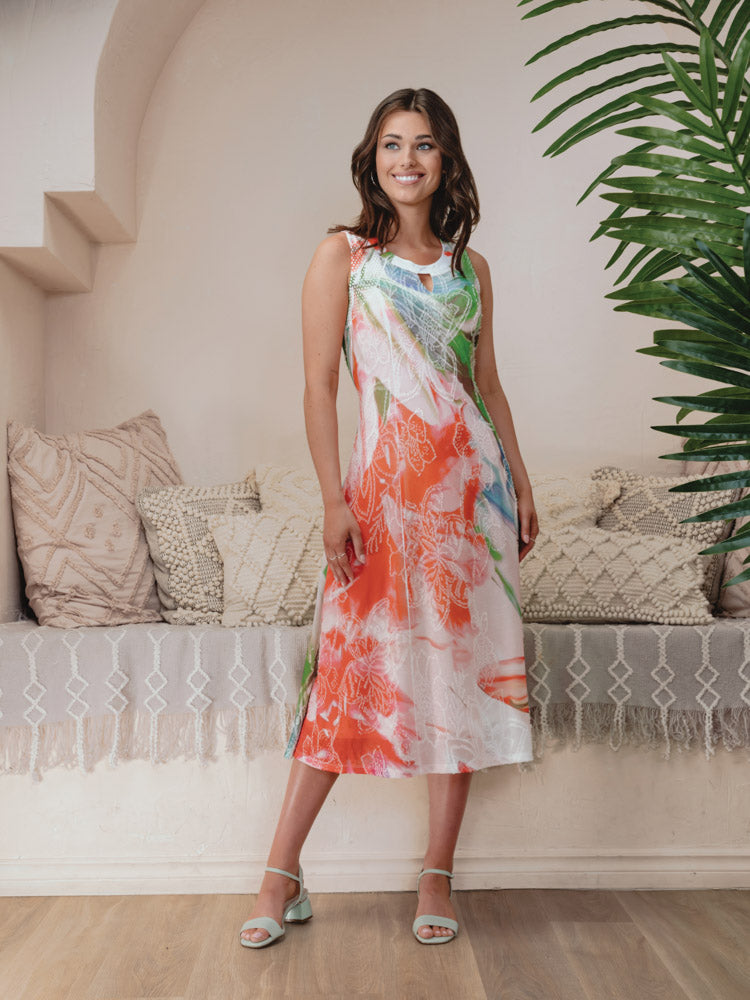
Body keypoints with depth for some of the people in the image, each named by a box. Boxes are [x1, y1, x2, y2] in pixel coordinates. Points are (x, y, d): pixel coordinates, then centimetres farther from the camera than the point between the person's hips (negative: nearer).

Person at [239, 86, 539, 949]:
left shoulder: (469, 267, 15)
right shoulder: (343, 254, 4)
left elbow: (488, 385, 16)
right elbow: (319, 385, -3)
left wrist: (520, 483, 11)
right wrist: (334, 498, -11)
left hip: (469, 482, 4)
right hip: (385, 484, -3)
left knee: (462, 661, 3)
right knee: (353, 664, -3)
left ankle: (437, 876, 17)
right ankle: (282, 876, 12)